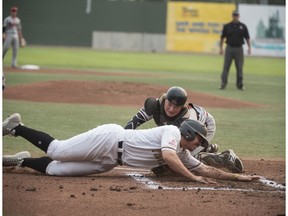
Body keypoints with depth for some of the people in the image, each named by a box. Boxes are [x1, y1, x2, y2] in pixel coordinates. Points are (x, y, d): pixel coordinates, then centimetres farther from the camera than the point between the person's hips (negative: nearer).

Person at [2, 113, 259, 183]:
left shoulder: (183, 155, 14)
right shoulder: (172, 131, -11)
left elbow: (205, 169, 16)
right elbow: (167, 155, -28)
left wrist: (237, 176, 11)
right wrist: (192, 177, -26)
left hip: (110, 162, 7)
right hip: (110, 138, -7)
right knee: (56, 151, -9)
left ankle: (21, 161, 12)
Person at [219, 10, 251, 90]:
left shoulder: (243, 26, 4)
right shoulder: (227, 26, 3)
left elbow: (247, 38, 6)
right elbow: (222, 37, 7)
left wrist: (249, 48, -4)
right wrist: (221, 48, 1)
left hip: (239, 48, 1)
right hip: (229, 48, -1)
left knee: (240, 67, 3)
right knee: (226, 66, -3)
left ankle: (240, 84, 11)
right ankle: (223, 83, -2)